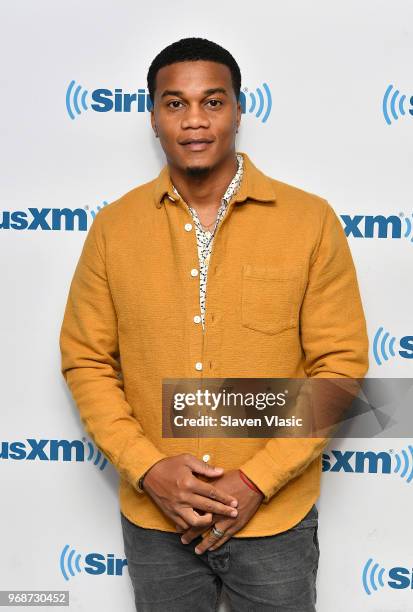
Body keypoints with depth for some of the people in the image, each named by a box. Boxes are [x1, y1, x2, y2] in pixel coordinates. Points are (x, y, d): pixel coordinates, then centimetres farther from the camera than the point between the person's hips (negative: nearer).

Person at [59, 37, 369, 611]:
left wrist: (258, 480, -13)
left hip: (276, 517, -1)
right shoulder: (113, 226, -3)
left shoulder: (310, 220, -8)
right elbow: (87, 361, 0)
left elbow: (340, 361, -7)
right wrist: (148, 469, -12)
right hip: (153, 519, 2)